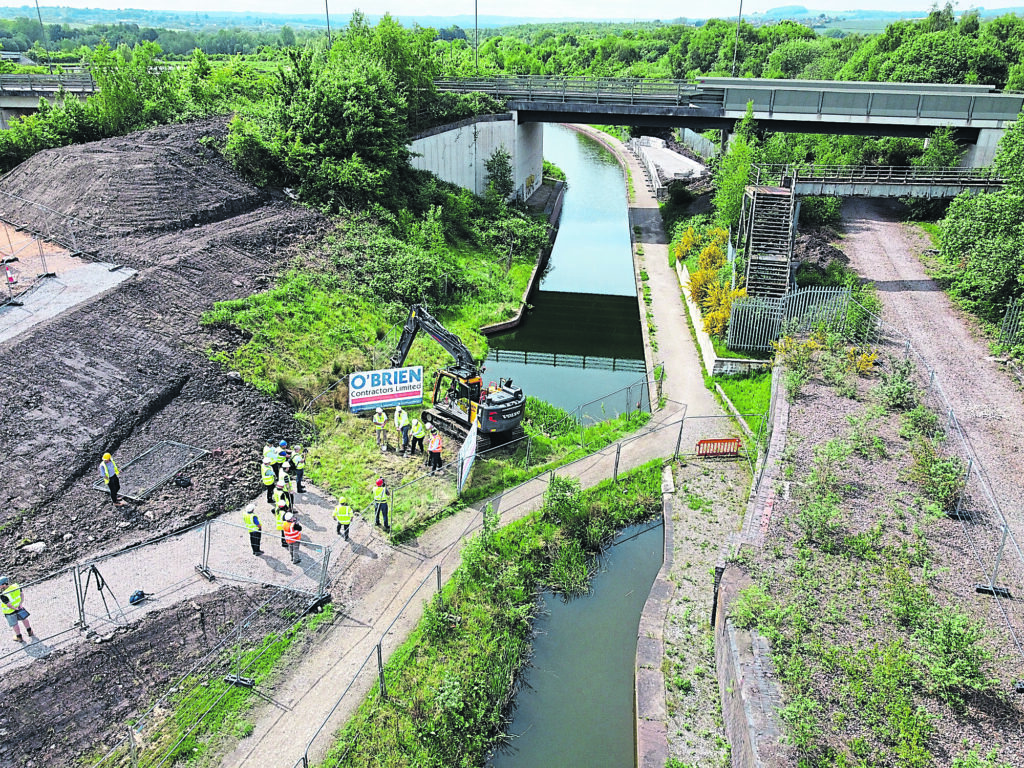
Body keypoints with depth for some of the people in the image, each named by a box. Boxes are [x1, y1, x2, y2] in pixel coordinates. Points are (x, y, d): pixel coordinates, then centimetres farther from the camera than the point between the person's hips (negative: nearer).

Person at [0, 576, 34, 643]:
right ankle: (30, 632, 45)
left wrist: (15, 608, -10)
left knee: (14, 624, 20)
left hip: (10, 612, -5)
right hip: (19, 606, 5)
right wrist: (20, 604, 1)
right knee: (24, 619, 28)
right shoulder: (16, 586, -21)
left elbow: (9, 605, -27)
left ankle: (19, 638, 40)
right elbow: (21, 594, -7)